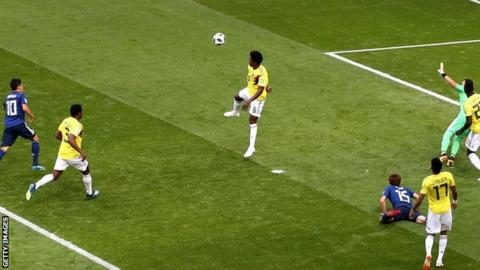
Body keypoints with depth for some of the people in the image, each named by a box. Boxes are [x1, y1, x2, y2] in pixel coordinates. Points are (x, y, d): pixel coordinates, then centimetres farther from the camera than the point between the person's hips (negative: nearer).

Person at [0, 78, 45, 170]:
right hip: (19, 124, -5)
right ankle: (35, 164, 13)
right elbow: (25, 108, -17)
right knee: (36, 138, 15)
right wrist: (32, 116, -1)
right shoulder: (21, 95, -3)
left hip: (8, 125, 5)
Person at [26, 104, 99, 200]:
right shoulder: (77, 125, -19)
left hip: (62, 153, 6)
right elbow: (71, 140, -31)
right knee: (86, 171, 19)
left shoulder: (66, 121, 5)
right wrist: (81, 152, -29)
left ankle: (35, 186, -14)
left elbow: (57, 135, 14)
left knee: (54, 175, 7)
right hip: (73, 155, -6)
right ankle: (90, 193, 34)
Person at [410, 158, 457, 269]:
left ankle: (428, 254, -17)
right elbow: (454, 191, 1)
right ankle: (440, 260, 14)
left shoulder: (427, 181, -21)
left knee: (430, 234, 11)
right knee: (443, 234, 19)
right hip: (446, 209, 2)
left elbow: (420, 199, -17)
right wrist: (455, 201, 21)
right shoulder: (448, 175, -14)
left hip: (434, 211, -2)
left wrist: (413, 210, -2)